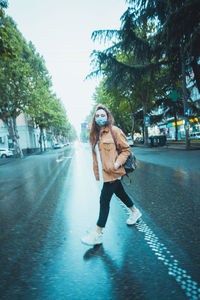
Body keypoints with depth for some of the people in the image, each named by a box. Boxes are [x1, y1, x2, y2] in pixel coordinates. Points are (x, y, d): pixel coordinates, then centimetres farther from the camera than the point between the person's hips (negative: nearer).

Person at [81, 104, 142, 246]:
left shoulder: (114, 131, -9)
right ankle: (135, 212, 47)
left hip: (112, 172, -7)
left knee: (104, 200, -5)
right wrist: (97, 171, 14)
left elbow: (126, 149, -7)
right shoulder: (95, 134, 12)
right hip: (104, 173, 8)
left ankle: (98, 234, 9)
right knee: (120, 193, 22)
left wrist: (118, 163, -20)